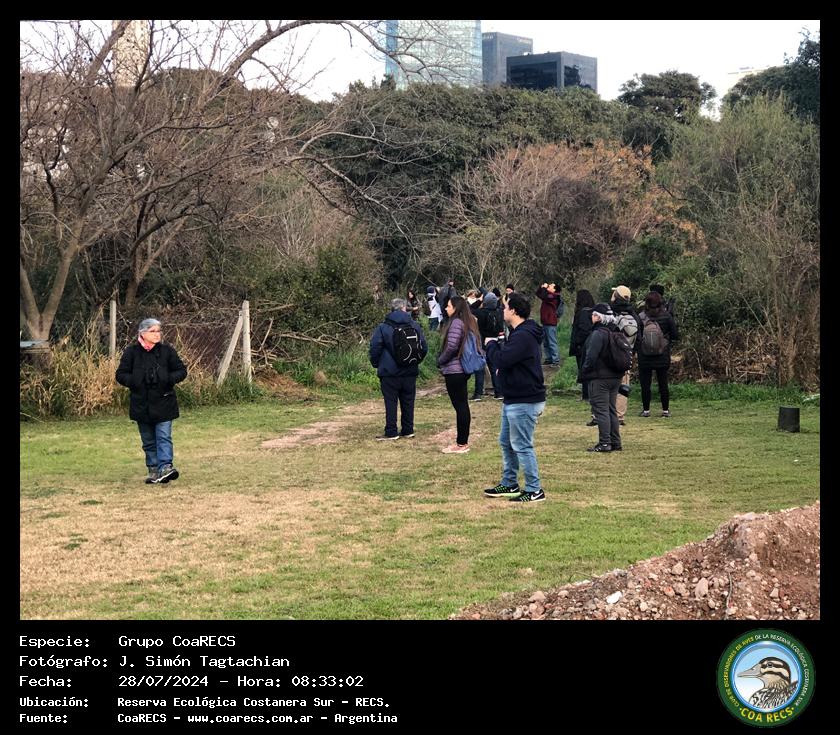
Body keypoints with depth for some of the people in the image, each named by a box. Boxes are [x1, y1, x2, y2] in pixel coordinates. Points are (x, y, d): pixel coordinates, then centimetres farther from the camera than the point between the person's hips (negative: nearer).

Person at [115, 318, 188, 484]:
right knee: (148, 440, 8)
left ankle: (166, 467, -18)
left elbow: (181, 371, 6)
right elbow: (121, 375, 3)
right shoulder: (132, 352, 0)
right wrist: (134, 382, -15)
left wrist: (169, 379, -13)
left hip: (163, 402, -1)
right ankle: (154, 470, 15)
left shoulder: (167, 350, 1)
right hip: (141, 404, 1)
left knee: (164, 436, -10)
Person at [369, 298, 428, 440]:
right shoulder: (415, 326, 2)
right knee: (408, 402, 11)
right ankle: (407, 430, 15)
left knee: (391, 402, 0)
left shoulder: (382, 328, -6)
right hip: (410, 373, 3)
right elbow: (424, 348, 6)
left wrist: (376, 364, 9)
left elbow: (375, 349, -8)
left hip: (389, 372, -3)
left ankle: (391, 433, 0)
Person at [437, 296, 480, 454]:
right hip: (463, 369, 10)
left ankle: (461, 444, -2)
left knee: (459, 405, -6)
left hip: (453, 370, -10)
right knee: (463, 405, 13)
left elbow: (452, 346, -23)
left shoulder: (456, 323, -15)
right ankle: (463, 442, 19)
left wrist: (440, 361, -5)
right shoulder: (468, 322, 13)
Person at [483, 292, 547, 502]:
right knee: (506, 442, 19)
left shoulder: (523, 336, -22)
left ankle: (534, 490, 1)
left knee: (522, 446, -5)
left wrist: (491, 344, -9)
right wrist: (498, 344, 1)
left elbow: (501, 360, -27)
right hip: (513, 400, 11)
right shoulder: (519, 333, 15)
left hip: (524, 402, -11)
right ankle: (509, 484, 29)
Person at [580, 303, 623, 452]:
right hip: (615, 377, 9)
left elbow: (591, 356, -21)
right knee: (611, 410, 14)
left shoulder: (598, 334, -16)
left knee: (601, 410, -5)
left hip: (600, 377, -9)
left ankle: (604, 443, -7)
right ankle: (615, 442, 16)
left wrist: (585, 370, -6)